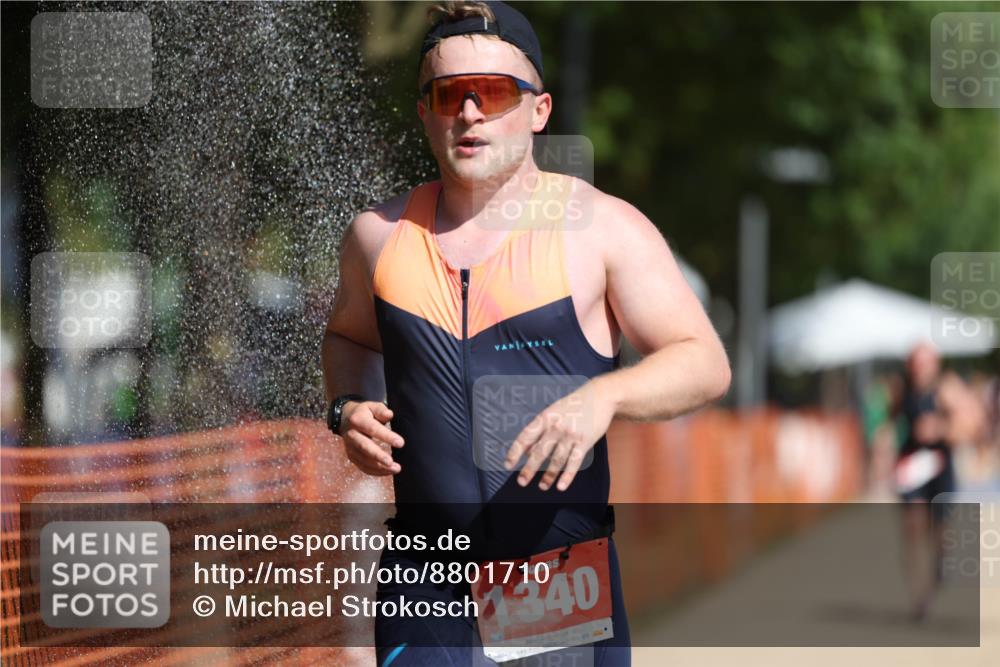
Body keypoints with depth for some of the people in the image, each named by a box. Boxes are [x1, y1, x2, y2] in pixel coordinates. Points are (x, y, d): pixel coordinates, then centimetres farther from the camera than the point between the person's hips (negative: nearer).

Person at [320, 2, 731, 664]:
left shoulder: (602, 228, -2)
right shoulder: (381, 235, 7)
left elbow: (706, 363, -4)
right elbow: (349, 337, 27)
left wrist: (603, 396, -22)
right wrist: (348, 407, 5)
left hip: (565, 585, -2)